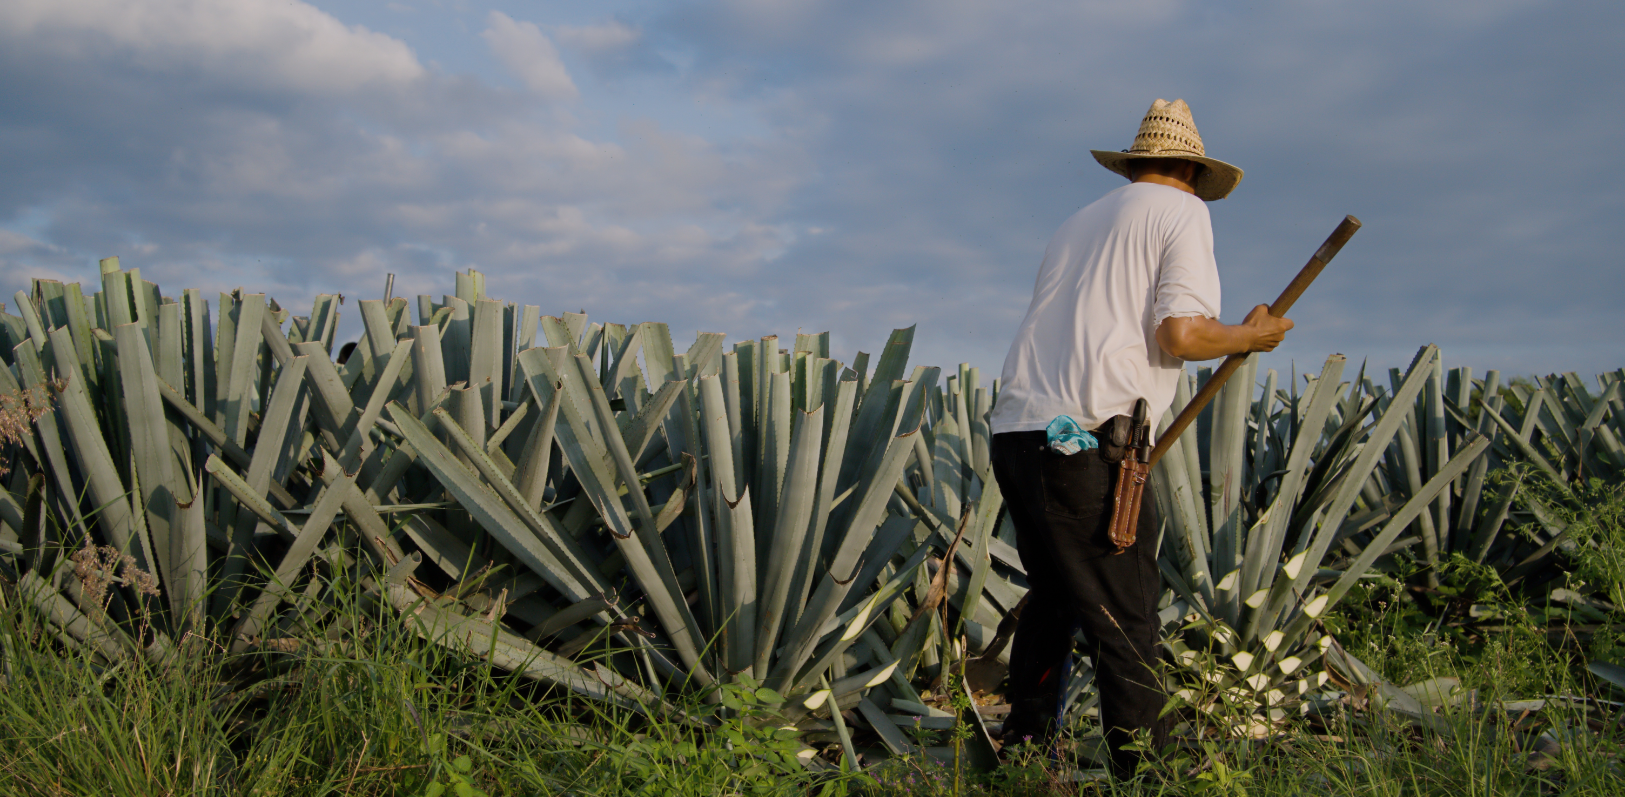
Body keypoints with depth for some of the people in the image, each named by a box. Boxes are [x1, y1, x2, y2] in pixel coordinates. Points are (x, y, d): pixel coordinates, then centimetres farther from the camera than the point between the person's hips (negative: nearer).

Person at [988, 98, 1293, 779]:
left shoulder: (1080, 221, 24)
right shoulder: (1182, 212, 5)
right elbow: (1181, 335, -9)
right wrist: (1252, 335, 9)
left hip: (1015, 432, 8)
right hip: (1085, 442, -7)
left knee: (1053, 600, 23)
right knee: (1126, 629, -2)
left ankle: (1023, 750, 31)